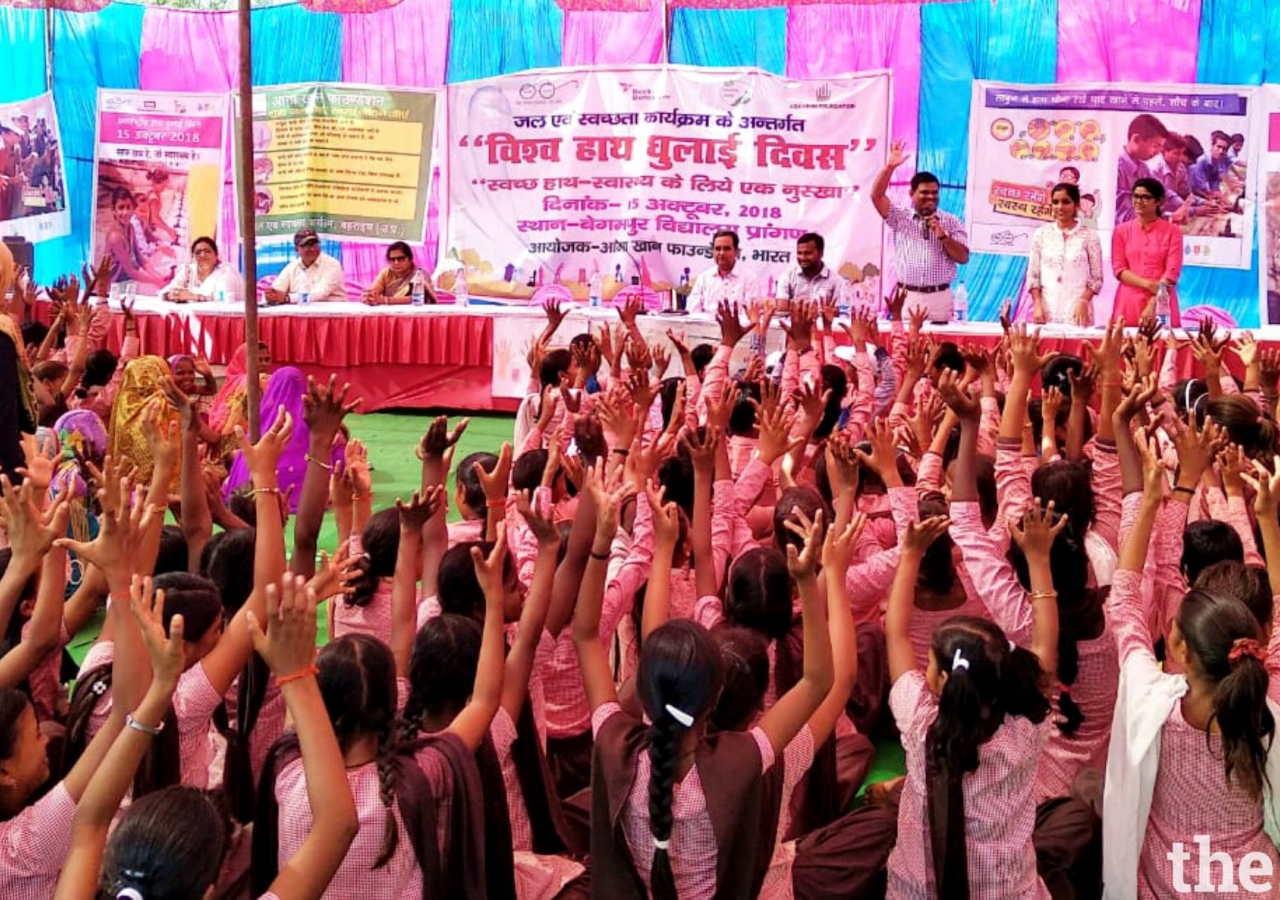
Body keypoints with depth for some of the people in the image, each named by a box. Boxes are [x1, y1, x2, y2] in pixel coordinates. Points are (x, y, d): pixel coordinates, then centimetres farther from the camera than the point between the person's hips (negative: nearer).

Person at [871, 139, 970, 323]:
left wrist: (943, 236, -9)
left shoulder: (952, 222, 10)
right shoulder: (900, 218, 10)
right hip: (906, 297, 0)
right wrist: (889, 167, -12)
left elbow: (963, 258, 4)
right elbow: (877, 196, -2)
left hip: (939, 298, 0)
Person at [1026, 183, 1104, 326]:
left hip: (1077, 309, -1)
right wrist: (1038, 304, -4)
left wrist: (1083, 302, -11)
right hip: (1047, 308, 2)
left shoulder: (1089, 235, 2)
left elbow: (1096, 278, 3)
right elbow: (1033, 275, 7)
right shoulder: (1041, 234, 7)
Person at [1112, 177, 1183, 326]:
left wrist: (1152, 305, -14)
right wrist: (1148, 284, -13)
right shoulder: (1121, 231, 9)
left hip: (1161, 303, -1)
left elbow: (1172, 271, -4)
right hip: (1128, 303, 1)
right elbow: (1119, 269, 2)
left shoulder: (1172, 231, 3)